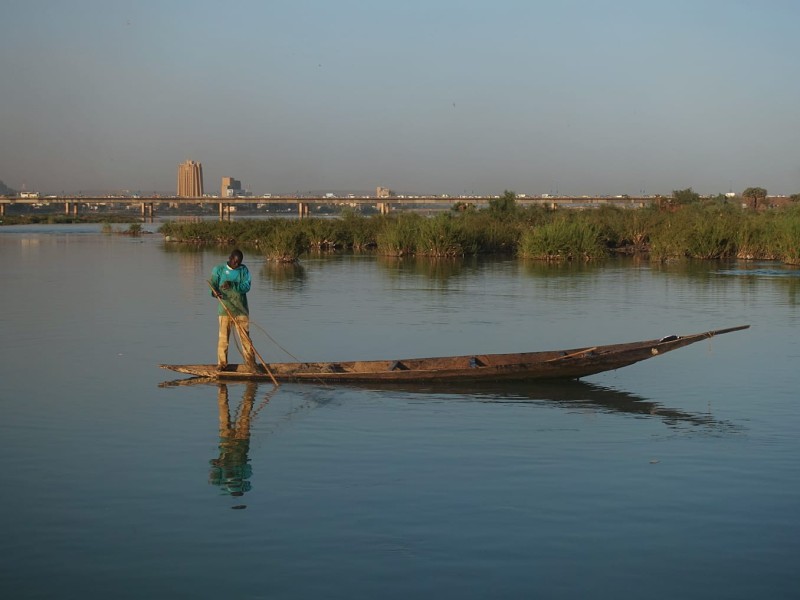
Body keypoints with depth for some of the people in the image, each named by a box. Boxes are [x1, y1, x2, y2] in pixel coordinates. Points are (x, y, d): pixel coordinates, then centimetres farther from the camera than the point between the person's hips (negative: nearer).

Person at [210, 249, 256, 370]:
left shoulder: (244, 270, 4)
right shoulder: (219, 269, 4)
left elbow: (246, 286, -7)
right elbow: (212, 284, 1)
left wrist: (232, 285, -23)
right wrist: (215, 292, -23)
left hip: (241, 310, 0)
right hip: (225, 310, 0)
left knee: (245, 336, 1)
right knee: (223, 337, 0)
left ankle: (251, 363, 6)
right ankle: (222, 363, 10)